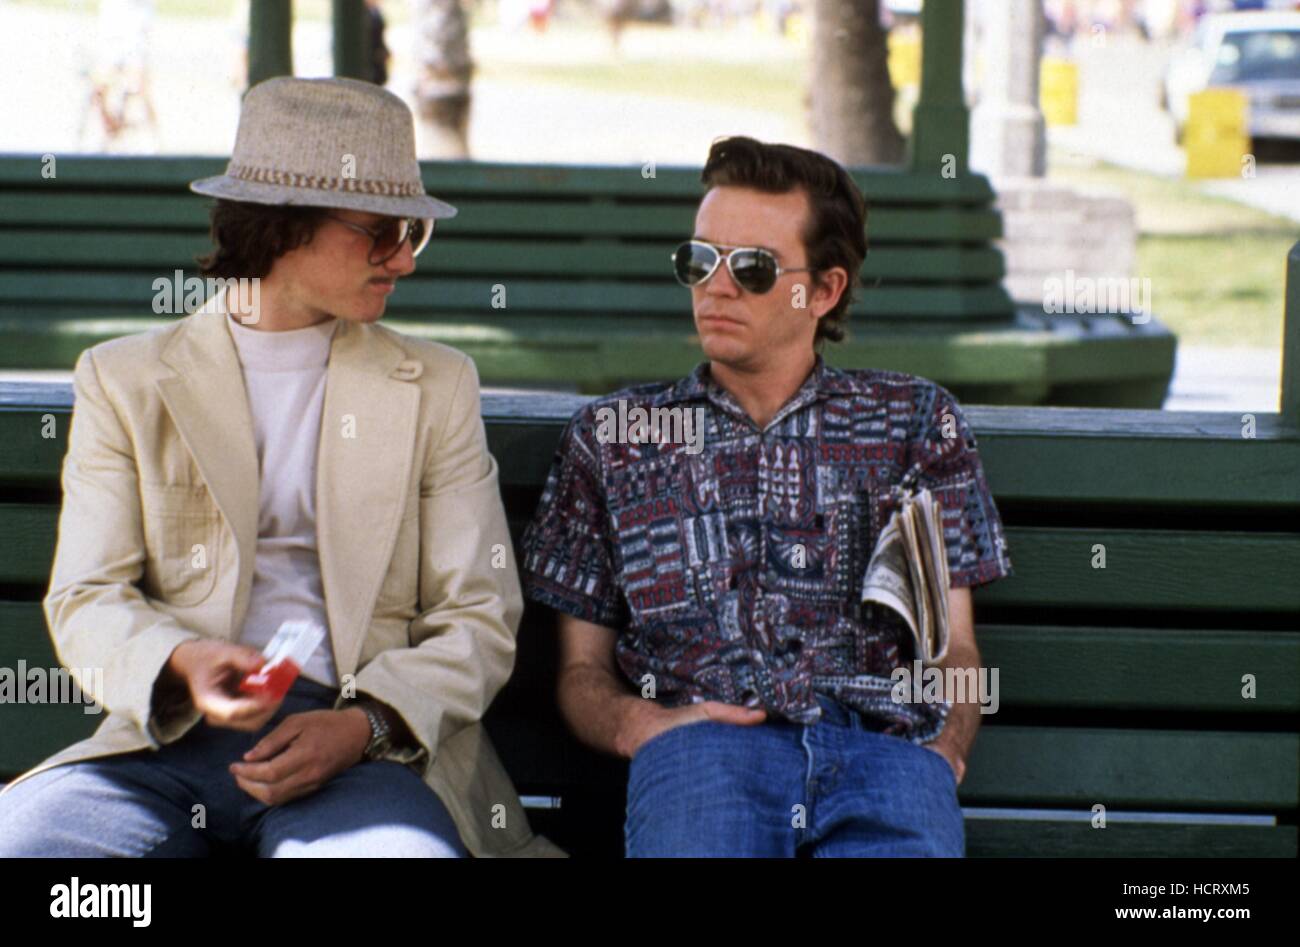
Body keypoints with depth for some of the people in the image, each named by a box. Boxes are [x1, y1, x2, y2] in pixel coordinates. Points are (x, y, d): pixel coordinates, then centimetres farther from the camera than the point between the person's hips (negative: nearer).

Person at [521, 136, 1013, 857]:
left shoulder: (915, 421, 23)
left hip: (884, 738, 0)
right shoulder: (612, 435, 24)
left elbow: (954, 648, 19)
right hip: (703, 742, 0)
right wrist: (637, 726, -2)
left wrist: (942, 750, -3)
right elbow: (581, 668, 21)